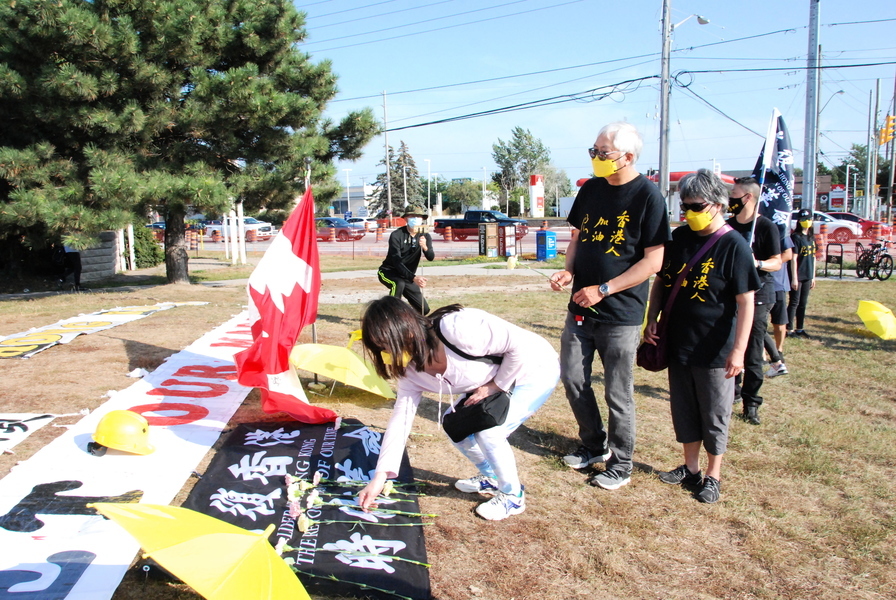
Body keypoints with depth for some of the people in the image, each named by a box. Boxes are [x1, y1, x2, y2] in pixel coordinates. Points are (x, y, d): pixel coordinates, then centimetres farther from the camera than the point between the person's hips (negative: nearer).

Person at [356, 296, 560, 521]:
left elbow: (522, 345, -32)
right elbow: (400, 418, -6)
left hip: (536, 370, -8)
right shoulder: (412, 370, -10)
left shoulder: (456, 328, -37)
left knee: (488, 431, -20)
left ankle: (513, 496, 4)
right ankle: (490, 478, 29)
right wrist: (380, 476, -9)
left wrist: (495, 386, -21)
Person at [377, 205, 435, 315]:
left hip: (408, 276, 5)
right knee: (399, 284, -39)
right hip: (388, 272, -5)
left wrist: (425, 247, -44)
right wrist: (413, 278, -41)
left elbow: (431, 257, -20)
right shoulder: (396, 235, -19)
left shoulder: (424, 236, -5)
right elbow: (396, 261, -28)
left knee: (424, 310, 0)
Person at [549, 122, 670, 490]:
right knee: (572, 379, 13)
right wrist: (569, 271, -3)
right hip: (580, 308, 6)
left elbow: (653, 261, -15)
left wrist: (602, 290, -18)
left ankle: (620, 466, 23)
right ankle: (594, 445, 34)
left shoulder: (648, 197, -13)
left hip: (621, 314, -6)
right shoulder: (590, 189, 6)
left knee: (618, 394, 5)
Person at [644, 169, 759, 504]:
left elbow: (746, 302, -14)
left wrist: (739, 350, -18)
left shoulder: (734, 246, -13)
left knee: (715, 416, 8)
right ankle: (690, 467, 33)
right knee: (683, 410, 16)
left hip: (715, 351, -6)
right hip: (678, 345, 6)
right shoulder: (680, 237, 4)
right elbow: (660, 280, 14)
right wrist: (652, 321, 4)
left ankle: (713, 475, 24)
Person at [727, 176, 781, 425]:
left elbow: (777, 263, -11)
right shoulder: (728, 225, 11)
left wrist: (757, 263, -29)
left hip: (757, 296, -6)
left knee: (753, 353, -4)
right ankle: (732, 389, 27)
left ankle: (751, 403, 4)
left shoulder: (766, 226, -8)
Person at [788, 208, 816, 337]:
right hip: (798, 276, -7)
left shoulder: (812, 237, 11)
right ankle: (790, 329, 4)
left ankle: (800, 329, 19)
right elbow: (793, 258, -14)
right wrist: (794, 278, -17)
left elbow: (813, 257, 15)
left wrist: (813, 277, 14)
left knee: (803, 303, 11)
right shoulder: (796, 237, -10)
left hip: (807, 276, 7)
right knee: (794, 303, -2)